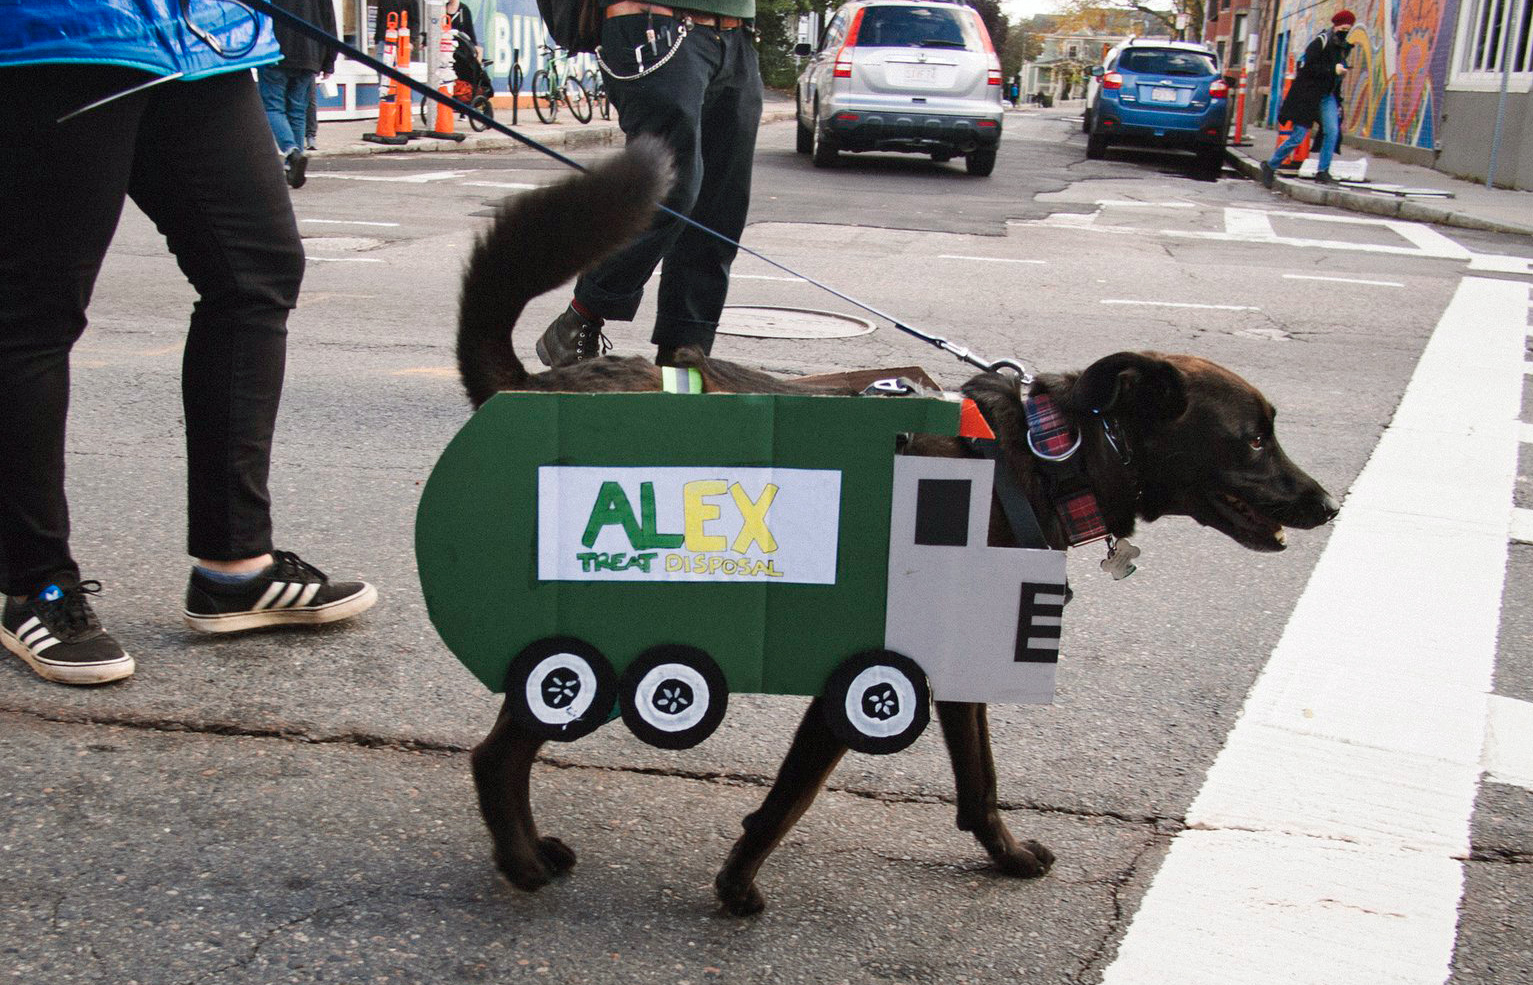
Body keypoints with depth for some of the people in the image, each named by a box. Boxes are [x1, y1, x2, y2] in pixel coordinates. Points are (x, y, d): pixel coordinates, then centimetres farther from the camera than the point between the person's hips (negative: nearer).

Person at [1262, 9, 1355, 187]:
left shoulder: (1344, 47, 12)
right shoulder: (1321, 42, -13)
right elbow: (1306, 67, -21)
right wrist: (1332, 70, -22)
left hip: (1328, 96, 7)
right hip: (1308, 95, -7)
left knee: (1332, 131, -10)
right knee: (1298, 136, -5)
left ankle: (1323, 172, -5)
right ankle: (1270, 165, 11)